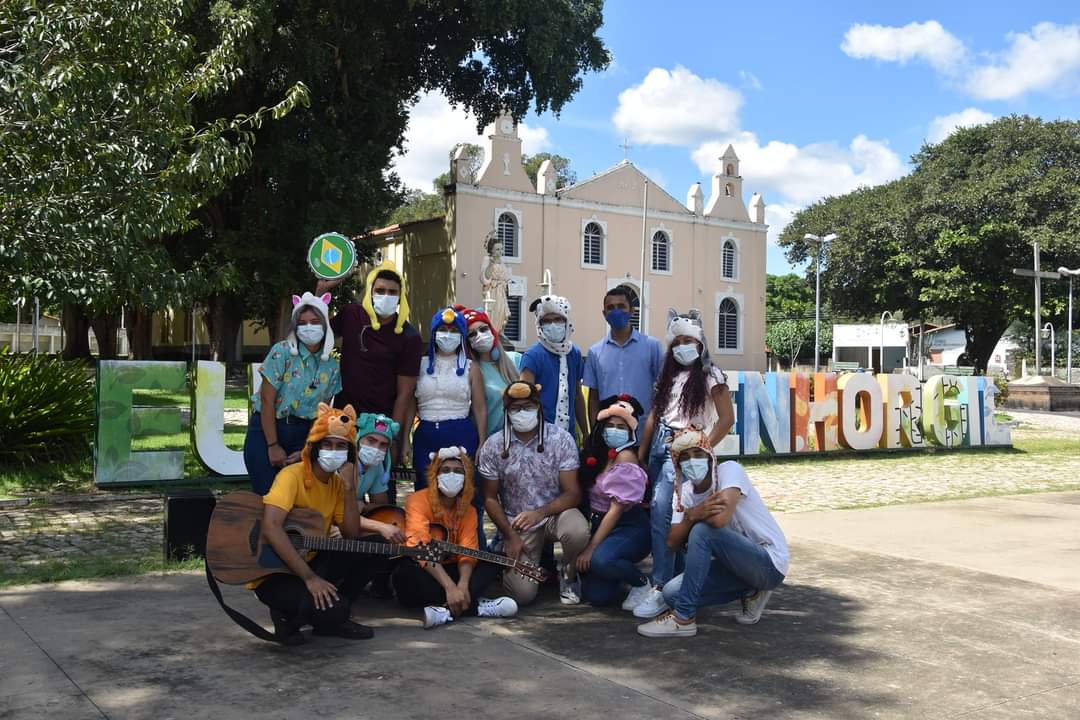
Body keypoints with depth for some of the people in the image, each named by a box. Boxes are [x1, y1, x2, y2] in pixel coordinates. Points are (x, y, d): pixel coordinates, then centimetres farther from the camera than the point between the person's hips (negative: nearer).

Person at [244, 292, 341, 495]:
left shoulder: (333, 364, 1)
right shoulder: (282, 352, -10)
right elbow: (267, 401, -11)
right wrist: (273, 446, -12)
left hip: (303, 434, 3)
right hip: (267, 429, -3)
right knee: (266, 494, -4)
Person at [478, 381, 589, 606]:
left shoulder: (561, 439, -10)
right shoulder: (493, 446, -6)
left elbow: (572, 493, -11)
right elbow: (490, 498, 2)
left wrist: (540, 513, -27)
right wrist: (511, 536, -9)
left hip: (555, 514, 0)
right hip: (516, 525, 0)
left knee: (577, 531, -36)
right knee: (523, 593, -17)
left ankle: (568, 577, 0)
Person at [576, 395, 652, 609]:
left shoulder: (625, 457, -15)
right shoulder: (597, 454, 8)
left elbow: (616, 509, -18)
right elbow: (583, 495, 8)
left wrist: (591, 547, -18)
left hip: (629, 529, -6)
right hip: (601, 525, 6)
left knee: (601, 559, -36)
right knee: (597, 596, -6)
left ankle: (642, 582, -5)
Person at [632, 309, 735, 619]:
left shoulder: (711, 376, 0)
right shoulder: (668, 375, 18)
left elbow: (726, 419, -5)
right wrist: (641, 453, 15)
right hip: (659, 445, 7)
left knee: (660, 512, -18)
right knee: (661, 513, 4)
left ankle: (661, 588, -16)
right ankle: (677, 574, 16)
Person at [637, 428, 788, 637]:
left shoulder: (730, 470, -17)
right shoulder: (685, 492, 2)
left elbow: (720, 519, -34)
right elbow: (673, 543, -9)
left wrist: (691, 514, -15)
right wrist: (693, 515, -27)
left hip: (770, 563, -7)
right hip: (738, 564, 8)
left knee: (702, 531, -28)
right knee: (671, 593, -7)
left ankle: (682, 619, -17)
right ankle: (750, 592, 10)